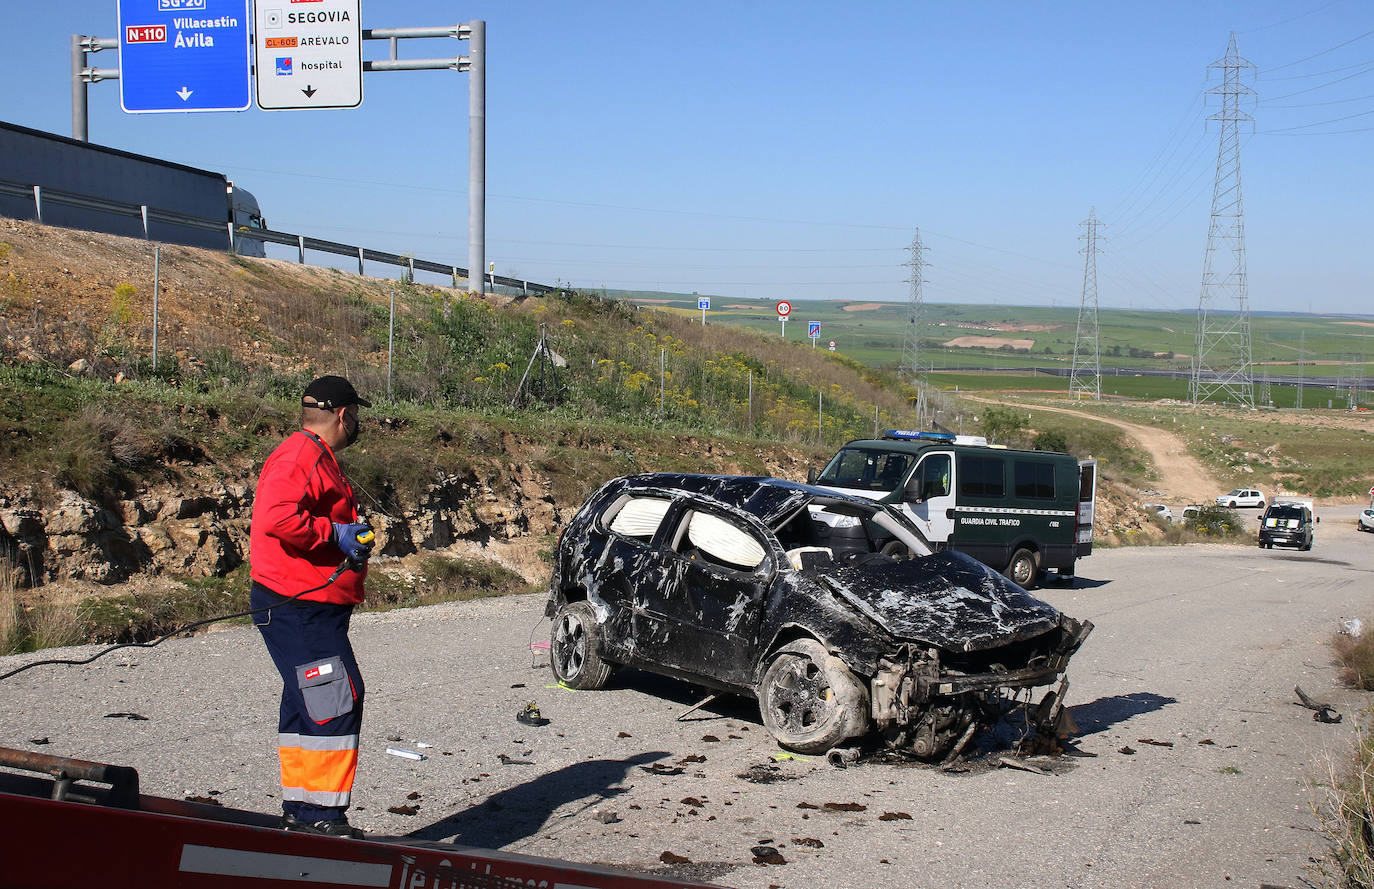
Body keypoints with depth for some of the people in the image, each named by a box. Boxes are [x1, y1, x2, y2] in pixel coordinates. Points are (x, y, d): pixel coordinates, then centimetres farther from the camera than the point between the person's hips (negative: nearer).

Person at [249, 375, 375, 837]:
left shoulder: (315, 457, 21)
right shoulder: (301, 457, -15)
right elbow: (276, 517, -30)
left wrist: (353, 536, 12)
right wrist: (335, 533, -22)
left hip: (313, 608, 11)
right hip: (299, 608, -11)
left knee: (307, 705, 16)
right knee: (336, 703, -11)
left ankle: (299, 810, 26)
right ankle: (320, 815, -7)